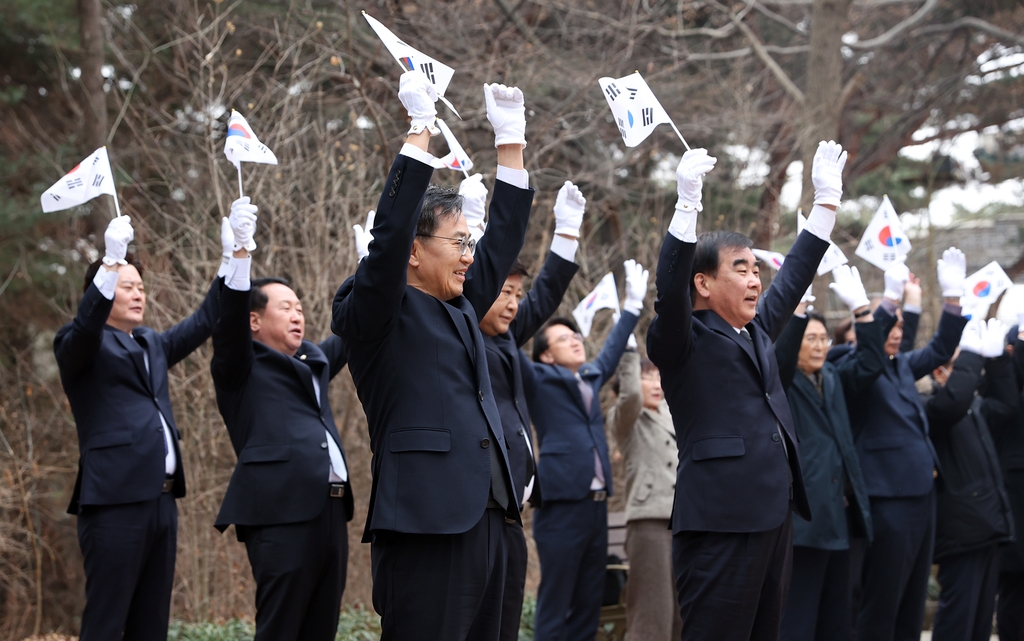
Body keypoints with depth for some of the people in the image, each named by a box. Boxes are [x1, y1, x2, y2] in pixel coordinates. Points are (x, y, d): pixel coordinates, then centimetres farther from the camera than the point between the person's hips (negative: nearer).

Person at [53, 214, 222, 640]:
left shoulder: (151, 345, 21)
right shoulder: (79, 346, 0)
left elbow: (201, 324, 18)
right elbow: (86, 325, -21)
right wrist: (112, 260, -33)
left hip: (161, 501, 8)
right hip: (115, 502, -7)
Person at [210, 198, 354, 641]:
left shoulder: (313, 361, 24)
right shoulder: (243, 368, 5)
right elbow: (230, 319, -11)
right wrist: (242, 250, -21)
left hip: (330, 511, 7)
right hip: (280, 514, -7)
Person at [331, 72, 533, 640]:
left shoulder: (460, 308, 20)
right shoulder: (376, 314, -2)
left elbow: (504, 239, 23)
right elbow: (390, 234, -15)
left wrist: (510, 138, 19)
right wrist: (420, 127, -13)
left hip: (485, 520, 8)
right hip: (424, 523, -8)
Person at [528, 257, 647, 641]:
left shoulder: (590, 379, 17)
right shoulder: (538, 380, 1)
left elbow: (611, 352, 35)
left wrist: (633, 305, 40)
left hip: (596, 505, 7)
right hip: (562, 506, -7)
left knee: (589, 605, 8)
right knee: (554, 607, -6)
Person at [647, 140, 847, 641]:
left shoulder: (757, 330, 20)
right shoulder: (683, 340, -2)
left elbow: (794, 277, 26)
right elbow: (670, 286, -19)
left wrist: (827, 199, 23)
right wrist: (688, 201, -27)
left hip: (774, 518, 8)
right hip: (721, 523, -8)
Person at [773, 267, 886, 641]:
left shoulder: (833, 381, 18)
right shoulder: (780, 382, -1)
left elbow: (871, 362, 8)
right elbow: (781, 354, -21)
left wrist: (859, 307, -2)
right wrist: (797, 304, -30)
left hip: (838, 517, 7)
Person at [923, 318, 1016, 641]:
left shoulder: (973, 406, 18)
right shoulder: (928, 406, -11)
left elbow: (1006, 404, 29)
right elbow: (952, 404, -31)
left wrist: (997, 357, 18)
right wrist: (972, 355, -23)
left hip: (986, 525, 9)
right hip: (961, 527, -9)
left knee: (983, 613, 12)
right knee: (958, 613, -9)